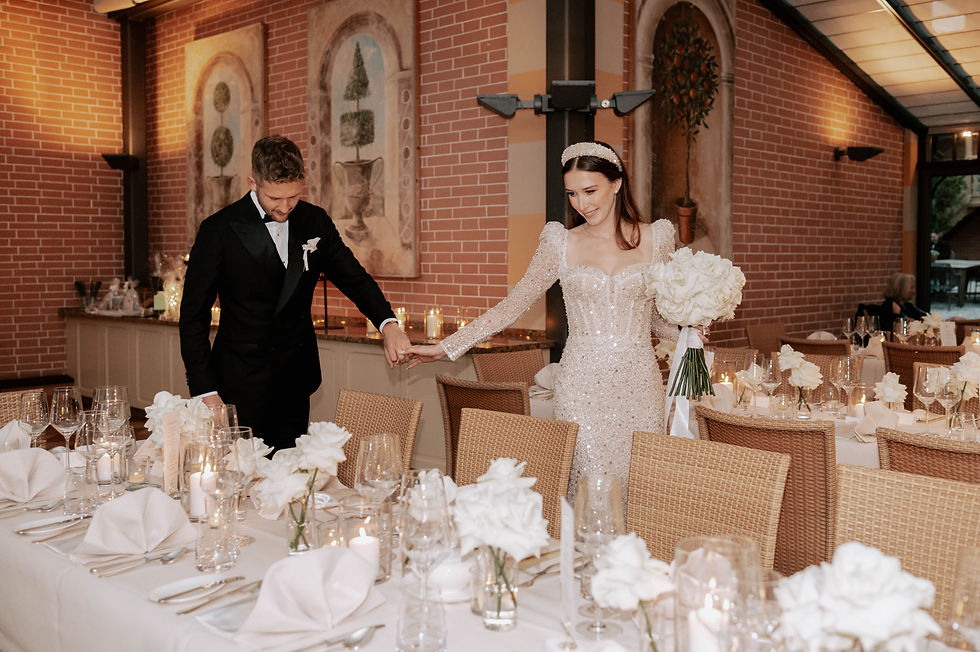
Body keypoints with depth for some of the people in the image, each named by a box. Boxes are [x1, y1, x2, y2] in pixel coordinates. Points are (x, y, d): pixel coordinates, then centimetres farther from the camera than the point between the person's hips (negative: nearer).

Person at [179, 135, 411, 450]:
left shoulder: (315, 221, 2)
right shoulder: (218, 230, -9)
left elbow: (353, 277, 8)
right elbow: (193, 315, -5)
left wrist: (388, 324, -13)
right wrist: (206, 391, -10)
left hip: (295, 384, 3)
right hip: (241, 385, -3)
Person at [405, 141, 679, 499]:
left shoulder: (656, 237, 6)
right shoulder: (560, 242, 4)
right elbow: (513, 305, 7)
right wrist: (446, 347, 4)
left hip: (639, 385, 1)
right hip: (581, 385, -1)